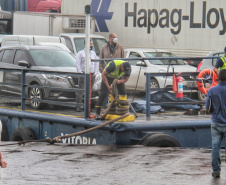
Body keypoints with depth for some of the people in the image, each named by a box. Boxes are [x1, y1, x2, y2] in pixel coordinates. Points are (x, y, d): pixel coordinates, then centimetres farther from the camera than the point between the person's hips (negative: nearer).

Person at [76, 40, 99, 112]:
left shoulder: (94, 53, 19)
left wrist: (95, 72, 7)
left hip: (92, 75, 5)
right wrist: (80, 73, -11)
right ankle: (78, 107, -8)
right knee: (80, 91, -8)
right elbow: (78, 63, -2)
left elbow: (97, 63, 19)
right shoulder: (80, 53, 4)